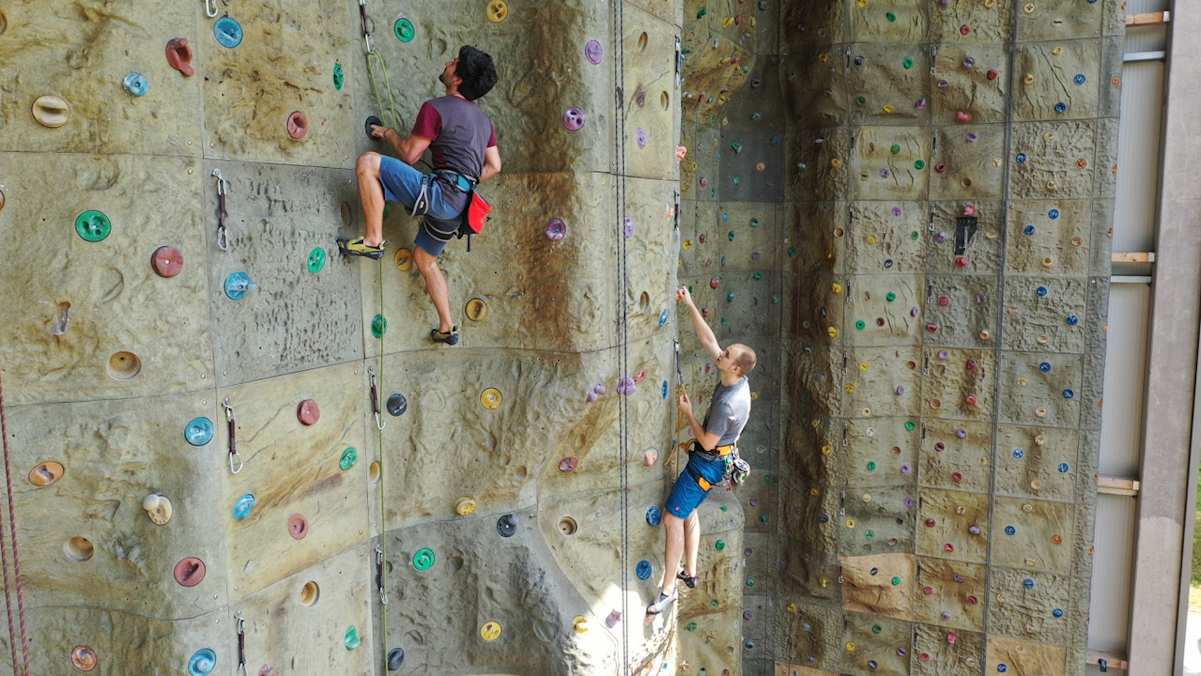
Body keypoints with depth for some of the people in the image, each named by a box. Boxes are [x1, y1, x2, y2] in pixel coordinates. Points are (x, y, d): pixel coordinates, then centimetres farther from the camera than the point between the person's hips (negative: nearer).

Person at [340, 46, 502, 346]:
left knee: (368, 163, -11)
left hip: (440, 192, -9)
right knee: (424, 259, 25)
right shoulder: (482, 118, 18)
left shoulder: (435, 108, -6)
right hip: (461, 204, 9)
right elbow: (494, 166, 18)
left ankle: (373, 240, -11)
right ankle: (447, 328, 26)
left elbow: (410, 154, -6)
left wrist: (388, 133, 12)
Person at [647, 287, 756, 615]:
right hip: (709, 458, 10)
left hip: (707, 464, -10)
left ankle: (668, 589, 4)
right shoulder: (737, 379, -8)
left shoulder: (727, 403, -33)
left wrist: (687, 413, -13)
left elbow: (708, 442, -22)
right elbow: (707, 339, -2)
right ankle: (689, 572, 36)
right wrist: (690, 305, -6)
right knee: (688, 510, 23)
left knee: (673, 518, -5)